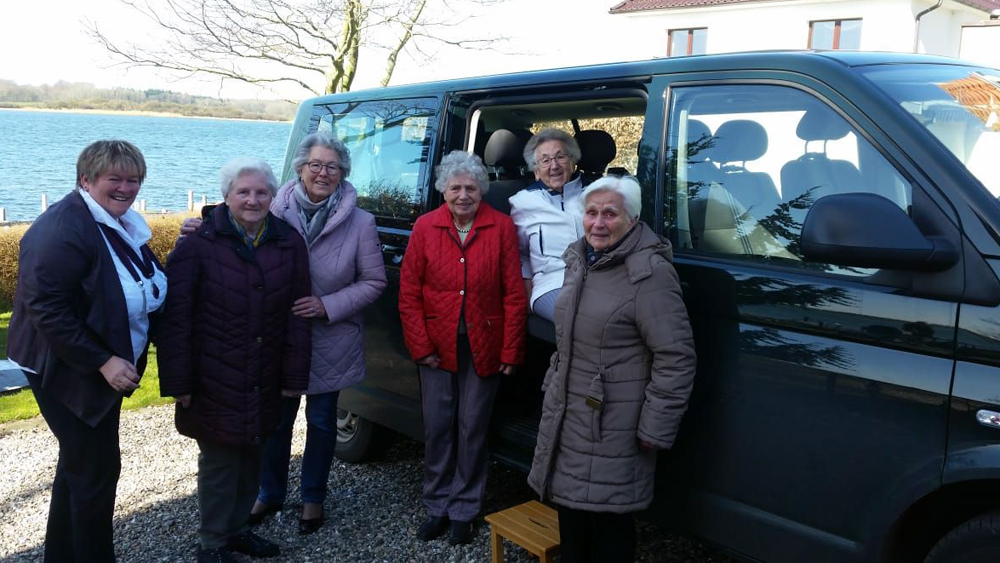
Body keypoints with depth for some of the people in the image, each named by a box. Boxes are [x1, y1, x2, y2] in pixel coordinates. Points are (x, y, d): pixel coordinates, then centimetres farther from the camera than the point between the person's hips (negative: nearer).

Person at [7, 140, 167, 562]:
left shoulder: (121, 224, 7)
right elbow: (45, 309, -27)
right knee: (98, 469, -3)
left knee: (78, 465, 21)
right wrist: (102, 362, -28)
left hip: (105, 369, 10)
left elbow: (133, 290, 18)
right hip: (68, 371, -10)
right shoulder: (63, 229, -22)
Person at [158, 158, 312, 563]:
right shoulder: (199, 244, -11)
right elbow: (175, 316, -11)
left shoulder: (289, 244, 0)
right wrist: (178, 381, -12)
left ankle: (235, 527, 38)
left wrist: (294, 375, 0)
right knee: (218, 460, 6)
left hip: (264, 382, 4)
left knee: (251, 456, 17)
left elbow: (297, 315, 1)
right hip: (214, 381, -4)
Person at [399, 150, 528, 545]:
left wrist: (510, 351, -7)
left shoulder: (501, 227, -6)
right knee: (437, 429, 10)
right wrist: (421, 347, -5)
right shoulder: (425, 227, -2)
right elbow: (409, 294, -1)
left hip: (483, 349, -1)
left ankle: (463, 511, 25)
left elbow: (514, 295, -5)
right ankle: (437, 508, 28)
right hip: (437, 348, 1)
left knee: (472, 431, 9)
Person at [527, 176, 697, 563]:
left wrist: (654, 430, -18)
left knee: (607, 517, 3)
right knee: (570, 505, 18)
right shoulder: (579, 260, 9)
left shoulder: (649, 272, -17)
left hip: (612, 426, -8)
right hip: (566, 414, 8)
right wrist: (554, 383, 23)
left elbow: (675, 358, -19)